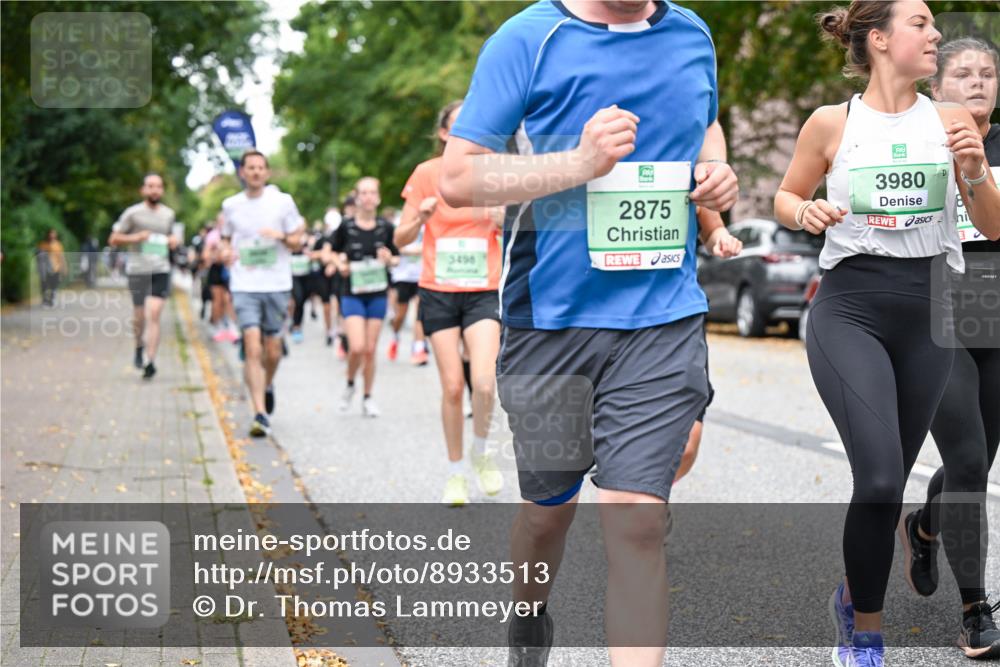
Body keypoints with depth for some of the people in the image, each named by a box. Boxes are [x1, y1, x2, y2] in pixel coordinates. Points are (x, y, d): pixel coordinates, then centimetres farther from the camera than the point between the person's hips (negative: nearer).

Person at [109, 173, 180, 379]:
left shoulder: (169, 214, 13)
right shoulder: (132, 213, 0)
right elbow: (114, 239, 2)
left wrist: (173, 240, 7)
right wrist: (135, 237, -14)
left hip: (161, 270, 2)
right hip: (137, 269, -2)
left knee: (154, 315, -11)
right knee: (139, 316, 5)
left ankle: (151, 362, -13)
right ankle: (139, 346, 36)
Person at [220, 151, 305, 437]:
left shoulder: (283, 201, 2)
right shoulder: (230, 205, 7)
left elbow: (297, 240, 6)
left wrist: (282, 236, -15)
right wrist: (226, 250, -1)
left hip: (277, 284, 0)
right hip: (244, 286, 0)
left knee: (272, 351, 9)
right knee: (252, 348, -14)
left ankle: (268, 386, 42)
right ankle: (260, 414, -15)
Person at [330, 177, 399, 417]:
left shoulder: (385, 227, 0)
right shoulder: (346, 226, -5)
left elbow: (397, 258, 10)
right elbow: (331, 251, 9)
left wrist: (389, 260, -12)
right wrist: (340, 264, -11)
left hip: (377, 295, 2)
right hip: (352, 295, -2)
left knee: (370, 350, 5)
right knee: (357, 347, -14)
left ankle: (368, 398, 19)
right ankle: (349, 384, 15)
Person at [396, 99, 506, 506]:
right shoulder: (427, 173, -1)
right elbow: (402, 239, 2)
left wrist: (502, 220, -14)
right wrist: (421, 217, -18)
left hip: (482, 292, 0)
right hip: (439, 292, 0)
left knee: (484, 383, -16)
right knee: (453, 386, -1)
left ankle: (481, 451, 12)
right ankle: (455, 472, 17)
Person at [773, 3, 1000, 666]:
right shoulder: (831, 124, 0)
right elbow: (786, 197, 14)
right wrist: (806, 213, -8)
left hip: (929, 313, 3)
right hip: (850, 308, -3)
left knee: (890, 479, 11)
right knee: (881, 477, -17)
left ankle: (854, 594, 38)